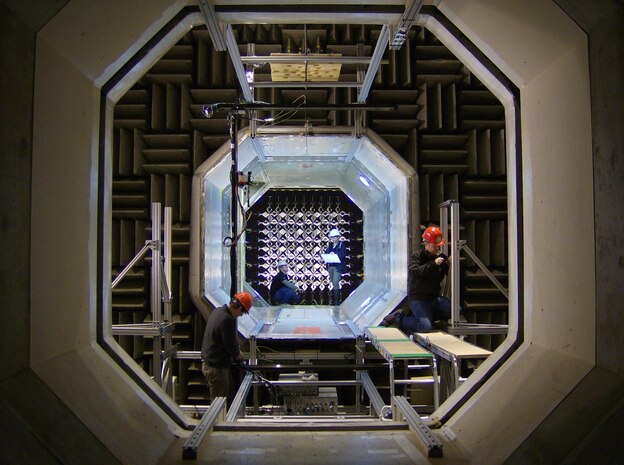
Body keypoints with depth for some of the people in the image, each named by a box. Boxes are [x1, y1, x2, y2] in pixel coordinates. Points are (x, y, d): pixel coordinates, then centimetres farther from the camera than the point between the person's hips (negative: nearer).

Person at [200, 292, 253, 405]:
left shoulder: (217, 311, 6)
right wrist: (238, 354, 1)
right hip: (216, 368, -10)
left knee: (229, 395, 18)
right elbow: (231, 345, -19)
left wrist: (235, 352, 10)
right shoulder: (227, 319, -26)